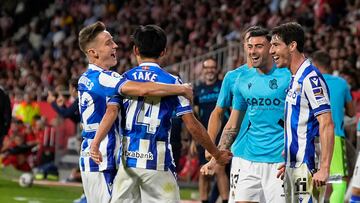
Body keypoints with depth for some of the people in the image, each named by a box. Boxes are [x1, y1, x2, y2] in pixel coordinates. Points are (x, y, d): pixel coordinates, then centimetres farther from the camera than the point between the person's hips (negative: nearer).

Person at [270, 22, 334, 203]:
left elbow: (326, 125, -19)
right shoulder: (294, 80, 16)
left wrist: (324, 168, -24)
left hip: (308, 167, -10)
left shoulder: (311, 78, -14)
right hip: (294, 166, 10)